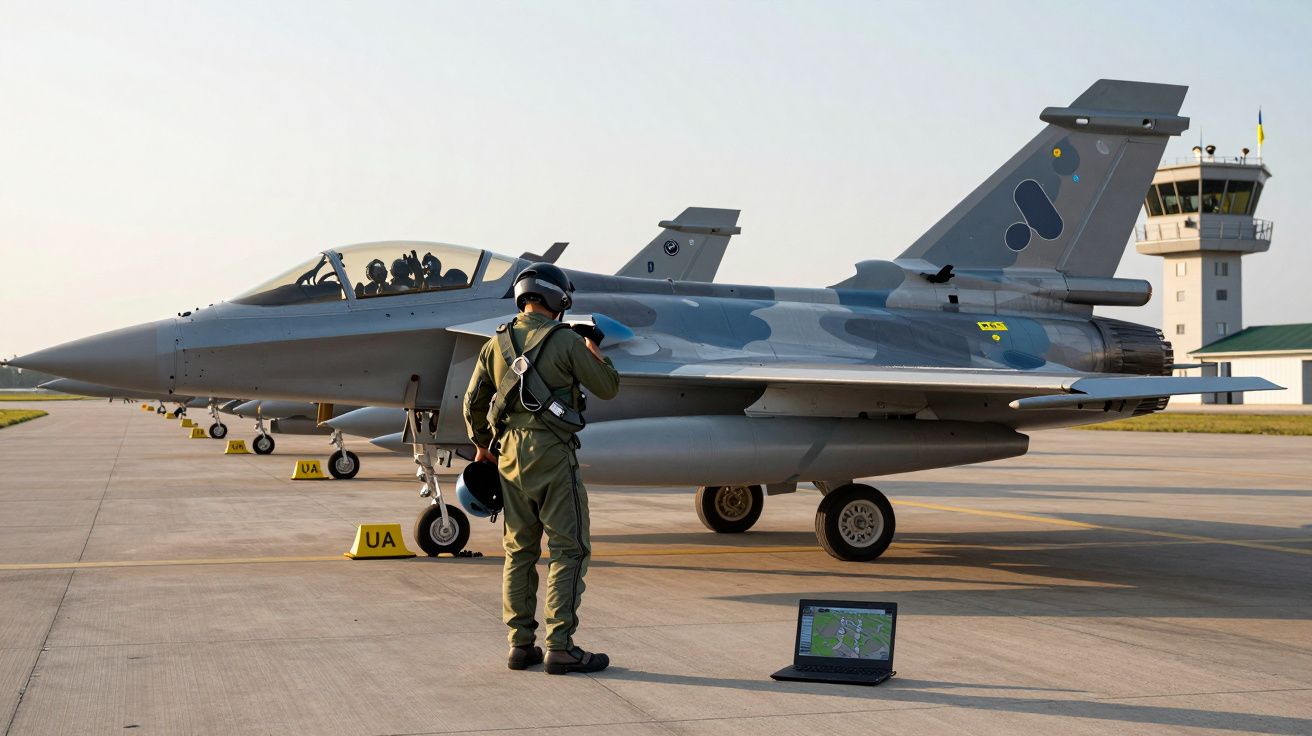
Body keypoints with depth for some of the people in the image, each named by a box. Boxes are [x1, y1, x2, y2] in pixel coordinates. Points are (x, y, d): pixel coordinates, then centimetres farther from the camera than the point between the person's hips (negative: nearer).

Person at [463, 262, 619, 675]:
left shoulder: (497, 343, 9)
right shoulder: (566, 341, -6)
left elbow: (473, 403, 14)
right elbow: (608, 388, 1)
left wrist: (482, 444, 30)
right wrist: (594, 351, 19)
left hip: (509, 452, 6)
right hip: (552, 454, -6)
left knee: (520, 550, 12)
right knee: (569, 550, -2)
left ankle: (521, 644, 14)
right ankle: (560, 647, -6)